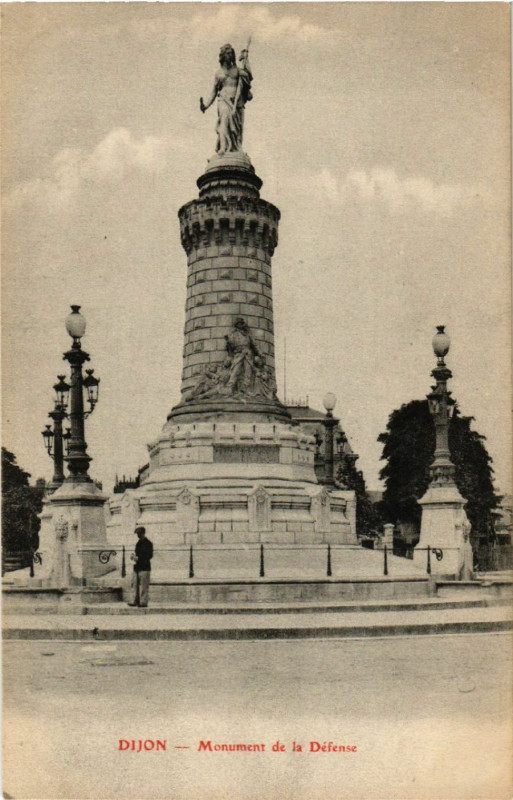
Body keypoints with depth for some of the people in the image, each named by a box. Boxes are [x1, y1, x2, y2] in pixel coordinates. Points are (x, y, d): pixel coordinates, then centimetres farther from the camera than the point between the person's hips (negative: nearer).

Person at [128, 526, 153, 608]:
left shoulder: (148, 543, -6)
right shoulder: (138, 543, 17)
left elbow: (150, 555, -11)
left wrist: (138, 558, -16)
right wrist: (134, 557, 2)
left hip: (144, 567, -8)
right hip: (137, 567, 8)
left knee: (144, 586, -7)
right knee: (135, 585, 7)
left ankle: (143, 602, -3)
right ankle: (136, 601, 13)